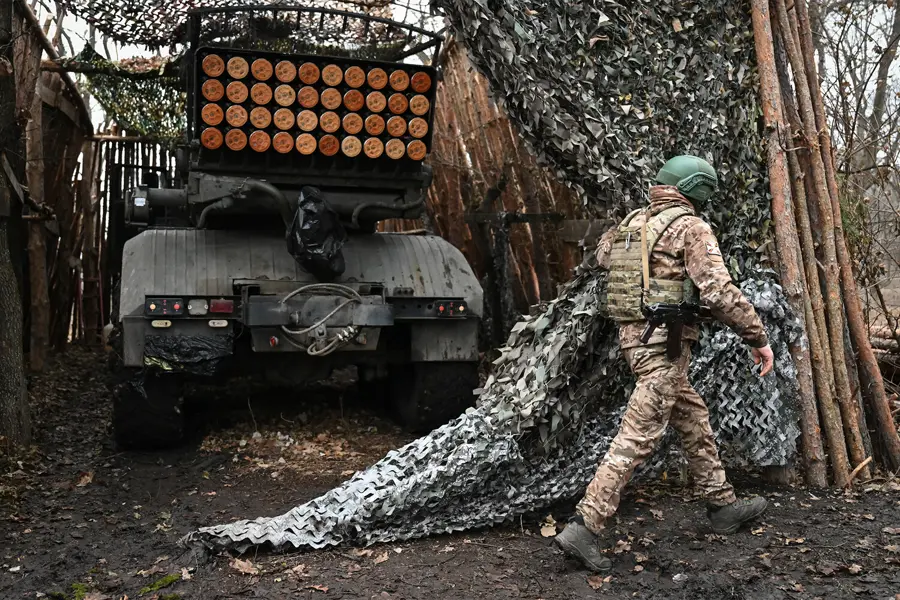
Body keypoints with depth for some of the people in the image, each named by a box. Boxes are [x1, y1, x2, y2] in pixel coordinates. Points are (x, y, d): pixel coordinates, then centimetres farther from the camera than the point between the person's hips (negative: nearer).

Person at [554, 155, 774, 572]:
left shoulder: (632, 222, 12)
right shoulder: (691, 228, -9)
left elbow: (603, 253, 31)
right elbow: (719, 291, -17)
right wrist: (758, 338, -9)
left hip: (632, 335, 9)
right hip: (664, 344, -9)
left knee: (693, 420, 21)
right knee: (637, 439, -7)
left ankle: (722, 505, 33)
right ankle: (583, 529, -9)